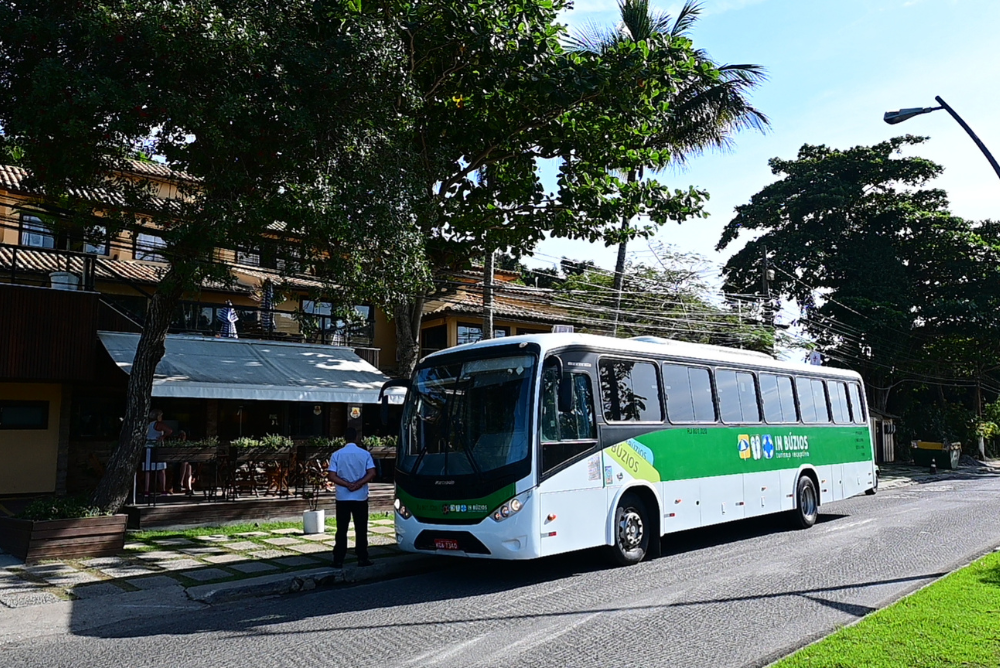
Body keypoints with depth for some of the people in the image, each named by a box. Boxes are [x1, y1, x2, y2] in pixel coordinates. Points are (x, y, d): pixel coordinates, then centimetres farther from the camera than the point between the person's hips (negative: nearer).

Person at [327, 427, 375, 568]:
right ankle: (362, 558, 10)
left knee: (341, 530, 6)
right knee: (361, 529, 7)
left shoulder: (337, 455, -2)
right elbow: (372, 473, -11)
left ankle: (338, 560, 7)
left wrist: (347, 485, -10)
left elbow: (331, 476, -8)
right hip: (361, 497, 0)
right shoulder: (365, 454, -2)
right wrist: (358, 484, -13)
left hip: (342, 497, 0)